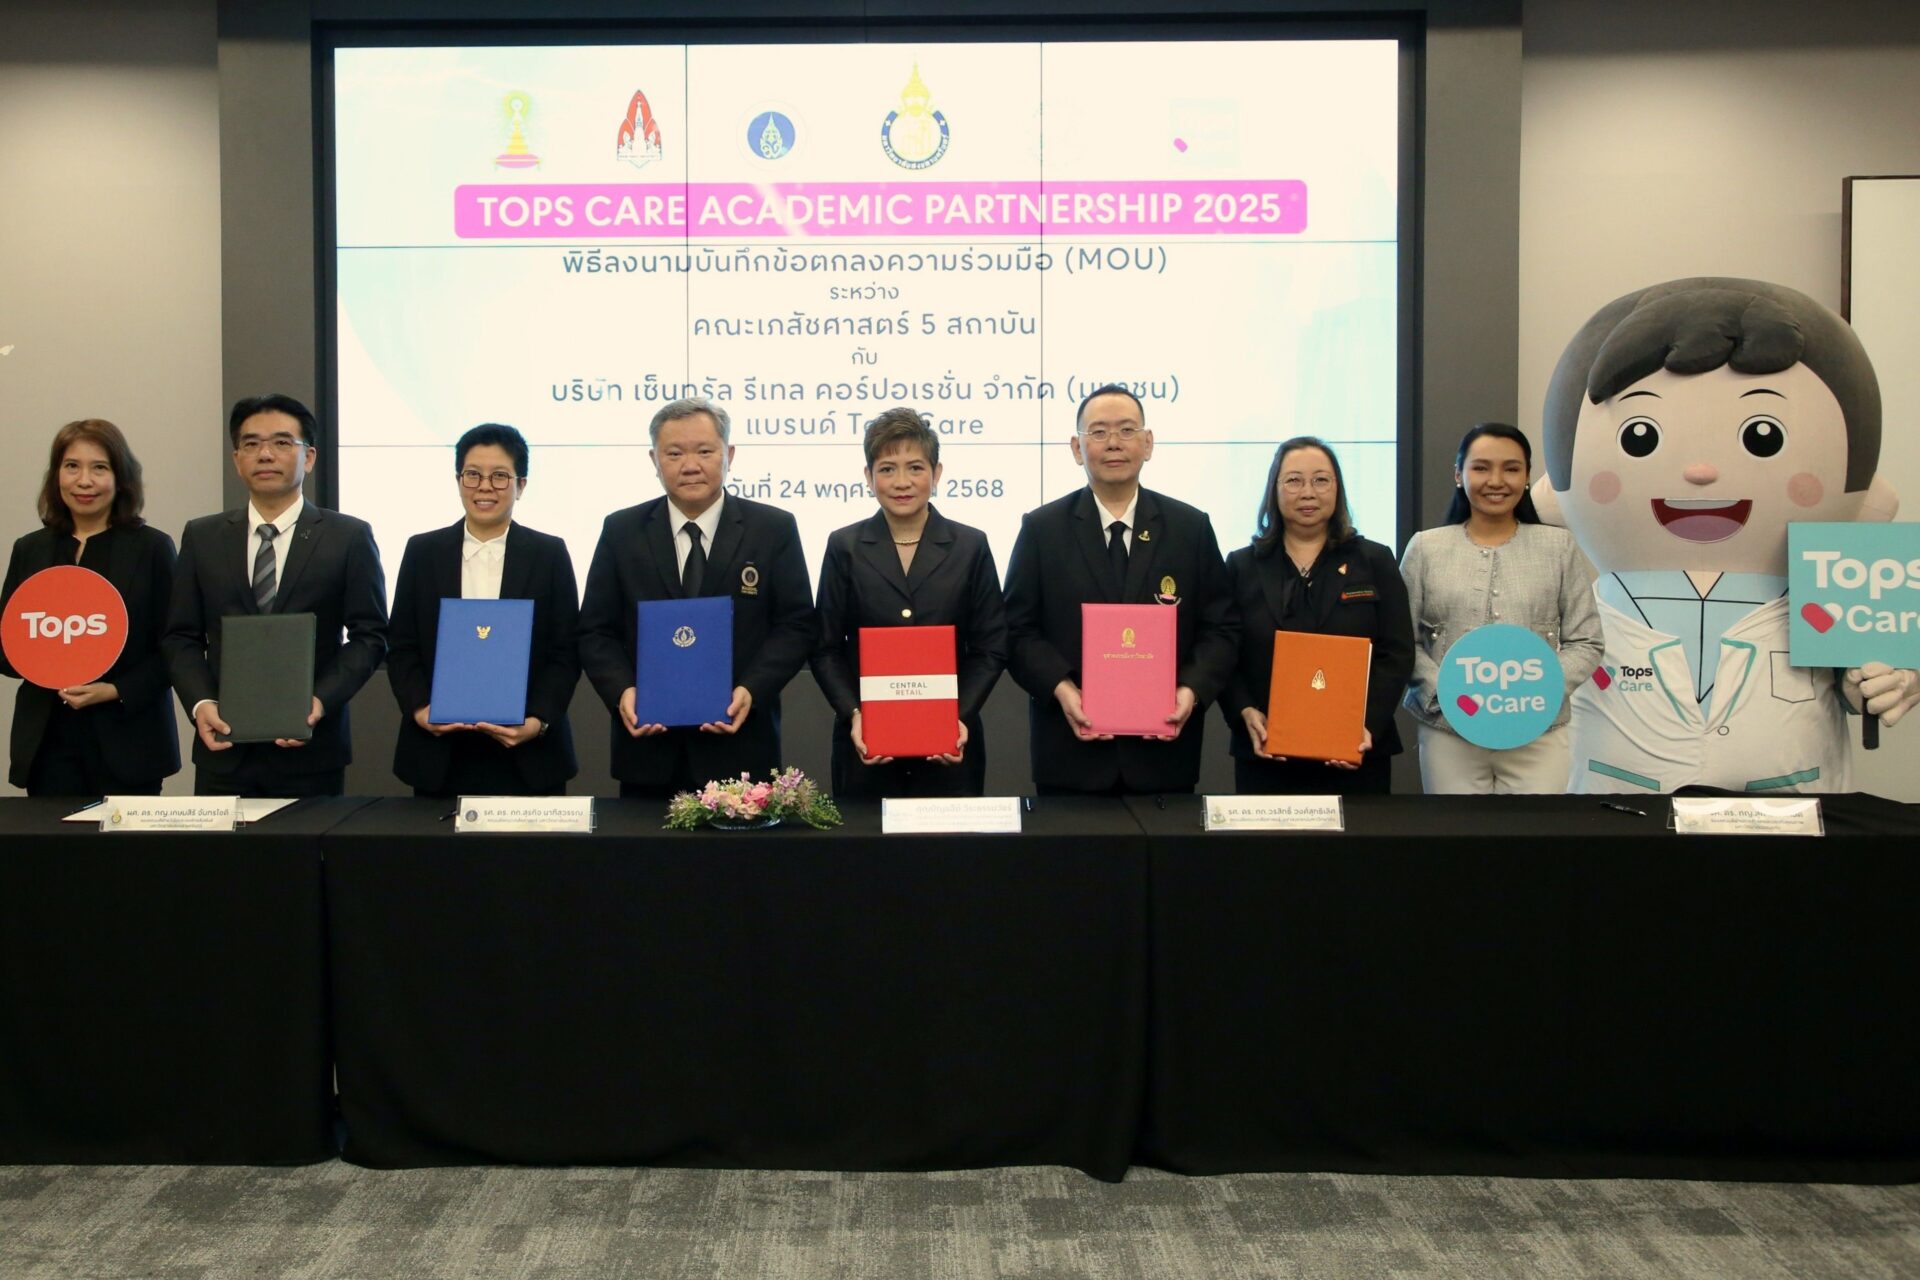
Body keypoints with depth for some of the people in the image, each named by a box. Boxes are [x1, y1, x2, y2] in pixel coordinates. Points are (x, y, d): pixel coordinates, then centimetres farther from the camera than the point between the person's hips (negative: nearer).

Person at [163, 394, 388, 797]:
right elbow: (182, 637, 9)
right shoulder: (201, 537, 9)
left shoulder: (350, 537, 1)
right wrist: (200, 703, -8)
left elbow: (369, 635, -1)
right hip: (224, 746, 2)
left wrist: (321, 700, -15)